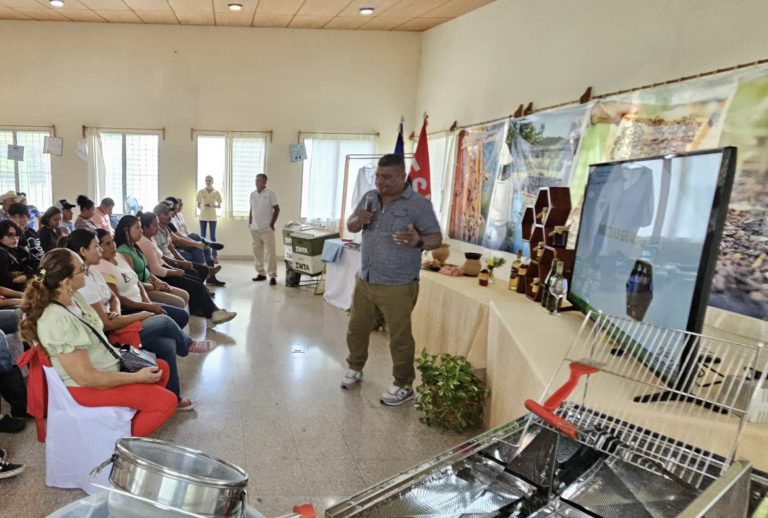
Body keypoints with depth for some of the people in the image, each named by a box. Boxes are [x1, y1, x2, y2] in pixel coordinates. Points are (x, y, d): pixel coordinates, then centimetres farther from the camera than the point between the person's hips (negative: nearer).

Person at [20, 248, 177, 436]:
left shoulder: (74, 297, -3)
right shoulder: (58, 321, -30)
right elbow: (86, 378, -27)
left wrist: (121, 352, 3)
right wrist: (137, 377, -20)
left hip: (105, 366, 9)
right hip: (87, 386, -9)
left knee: (162, 367, 16)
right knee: (166, 401, -15)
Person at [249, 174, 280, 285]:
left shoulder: (270, 193, -6)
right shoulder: (252, 194, 10)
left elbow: (277, 209, -5)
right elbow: (251, 210, 16)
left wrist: (272, 224, -9)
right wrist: (250, 224, 9)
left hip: (267, 228, -6)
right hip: (255, 228, 6)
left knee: (270, 252, -7)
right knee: (257, 252, 10)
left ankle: (273, 276, -5)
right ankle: (261, 273, 20)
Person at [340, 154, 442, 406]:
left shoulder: (418, 203, -11)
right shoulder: (369, 197, 6)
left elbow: (436, 238, -11)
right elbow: (350, 226, 14)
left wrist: (418, 241, -34)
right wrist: (358, 221, -11)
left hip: (398, 286, -6)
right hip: (364, 280, 6)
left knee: (399, 337, 4)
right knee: (356, 328, 18)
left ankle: (404, 386, 22)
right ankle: (355, 368, 41)